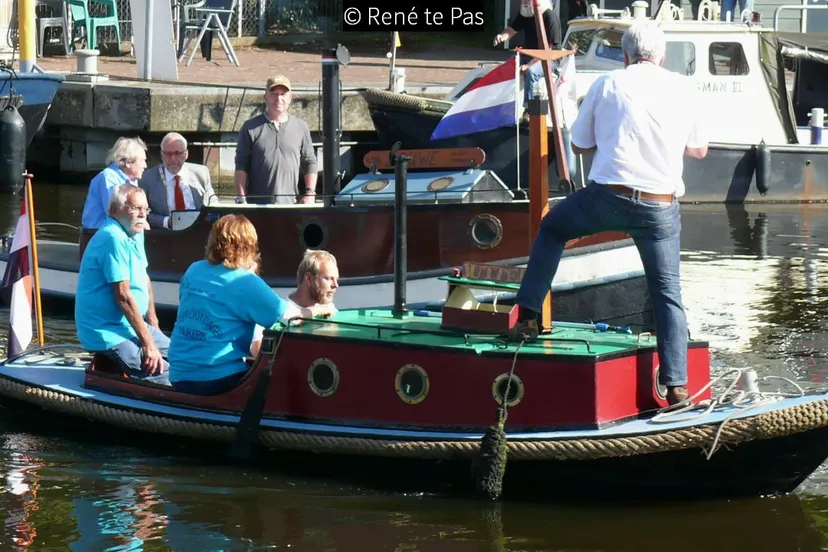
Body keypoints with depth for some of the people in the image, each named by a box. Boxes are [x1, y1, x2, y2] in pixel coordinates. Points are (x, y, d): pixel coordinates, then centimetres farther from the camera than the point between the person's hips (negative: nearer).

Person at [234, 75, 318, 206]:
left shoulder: (301, 127, 13)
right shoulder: (251, 127, 6)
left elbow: (310, 162, 14)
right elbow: (241, 166, 4)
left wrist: (310, 193, 2)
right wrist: (241, 199, -5)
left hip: (290, 204, 2)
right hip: (257, 203, -2)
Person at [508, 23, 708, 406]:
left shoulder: (607, 84, 5)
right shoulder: (682, 89, 7)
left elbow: (580, 145, 14)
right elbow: (699, 150, 18)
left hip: (608, 197, -1)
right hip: (660, 208, 1)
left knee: (552, 228, 27)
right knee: (667, 294, 10)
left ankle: (527, 316, 23)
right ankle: (676, 384, 2)